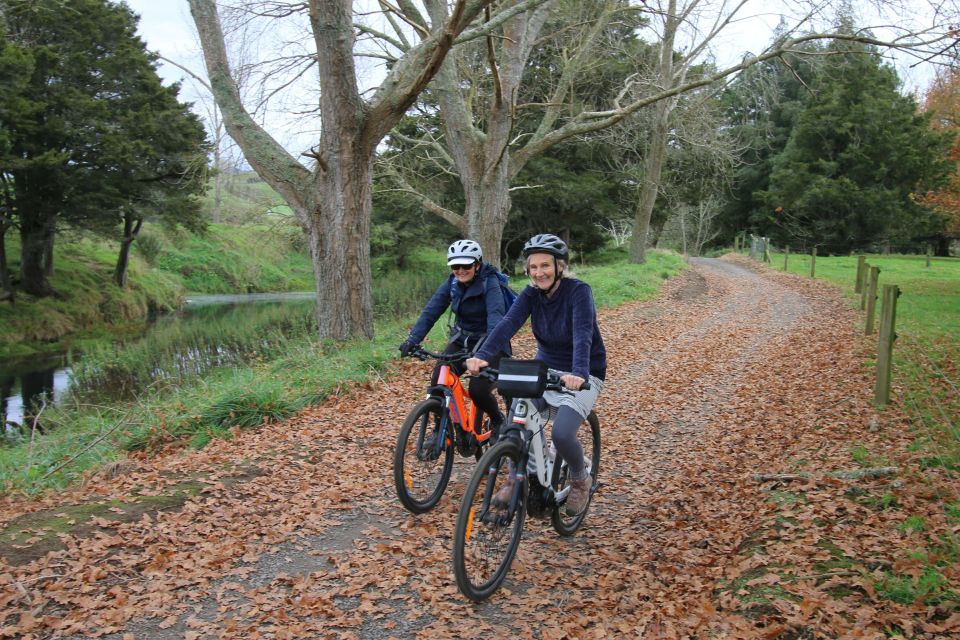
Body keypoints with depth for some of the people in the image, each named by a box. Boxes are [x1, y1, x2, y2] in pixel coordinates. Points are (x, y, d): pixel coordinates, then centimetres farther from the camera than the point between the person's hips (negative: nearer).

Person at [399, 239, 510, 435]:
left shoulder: (490, 284, -21)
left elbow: (496, 318, -35)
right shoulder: (451, 284, -5)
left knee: (478, 390, -21)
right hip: (461, 340, 5)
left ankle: (498, 420, 11)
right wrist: (413, 339, -27)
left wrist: (487, 352, -51)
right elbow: (430, 311, -12)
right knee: (438, 381, -13)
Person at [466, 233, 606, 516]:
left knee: (562, 433, -25)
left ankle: (580, 480, 8)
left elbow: (583, 333, -36)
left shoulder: (578, 291, -20)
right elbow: (508, 323, -24)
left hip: (582, 377, -4)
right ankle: (516, 478, 13)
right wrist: (483, 355, -42)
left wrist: (579, 373, -54)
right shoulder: (531, 294, -7)